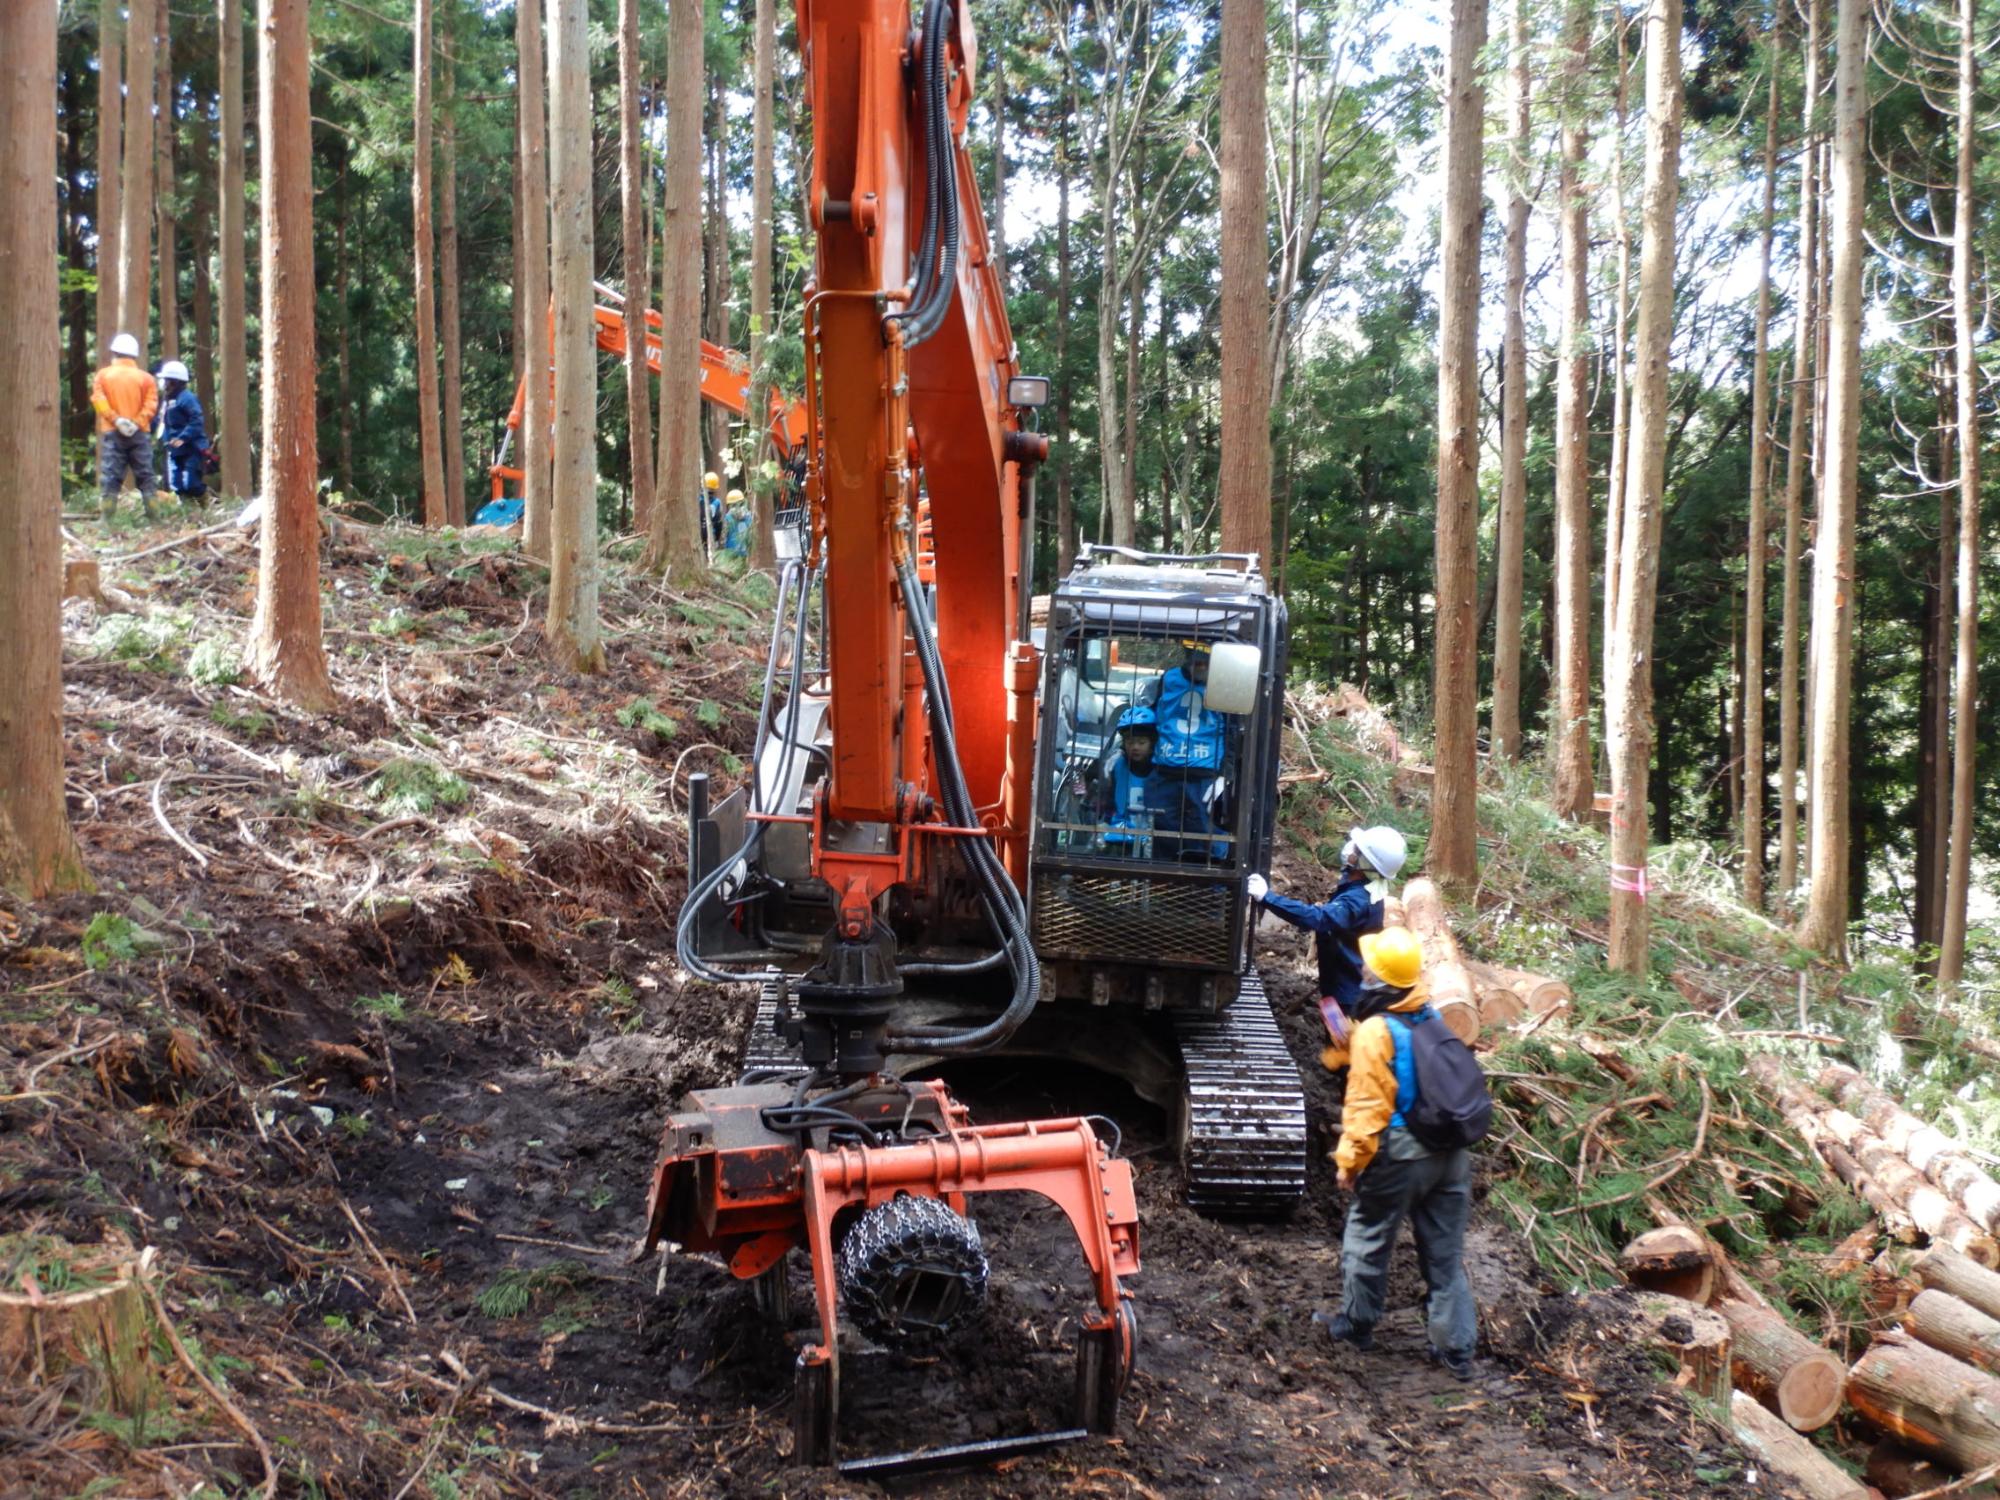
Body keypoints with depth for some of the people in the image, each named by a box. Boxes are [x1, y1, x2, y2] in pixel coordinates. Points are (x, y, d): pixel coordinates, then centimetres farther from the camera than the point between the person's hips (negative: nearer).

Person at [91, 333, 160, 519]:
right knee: (145, 476, 4)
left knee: (110, 477, 1)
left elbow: (98, 399, -8)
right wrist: (138, 423, -12)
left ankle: (108, 518, -4)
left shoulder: (103, 375, 5)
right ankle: (152, 515, 0)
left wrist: (116, 420, -12)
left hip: (112, 433, 0)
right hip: (139, 434, 0)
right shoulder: (145, 377, 4)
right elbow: (151, 404, -8)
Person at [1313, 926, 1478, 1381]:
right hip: (1450, 1153, 6)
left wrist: (1350, 1161, -10)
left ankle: (1355, 1323, 30)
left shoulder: (1375, 1032, -17)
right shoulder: (1435, 1023, 3)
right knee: (1445, 1252, 12)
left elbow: (1366, 1107, -18)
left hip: (1398, 1156, -6)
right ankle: (1456, 1348, 15)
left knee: (1367, 1241, 15)